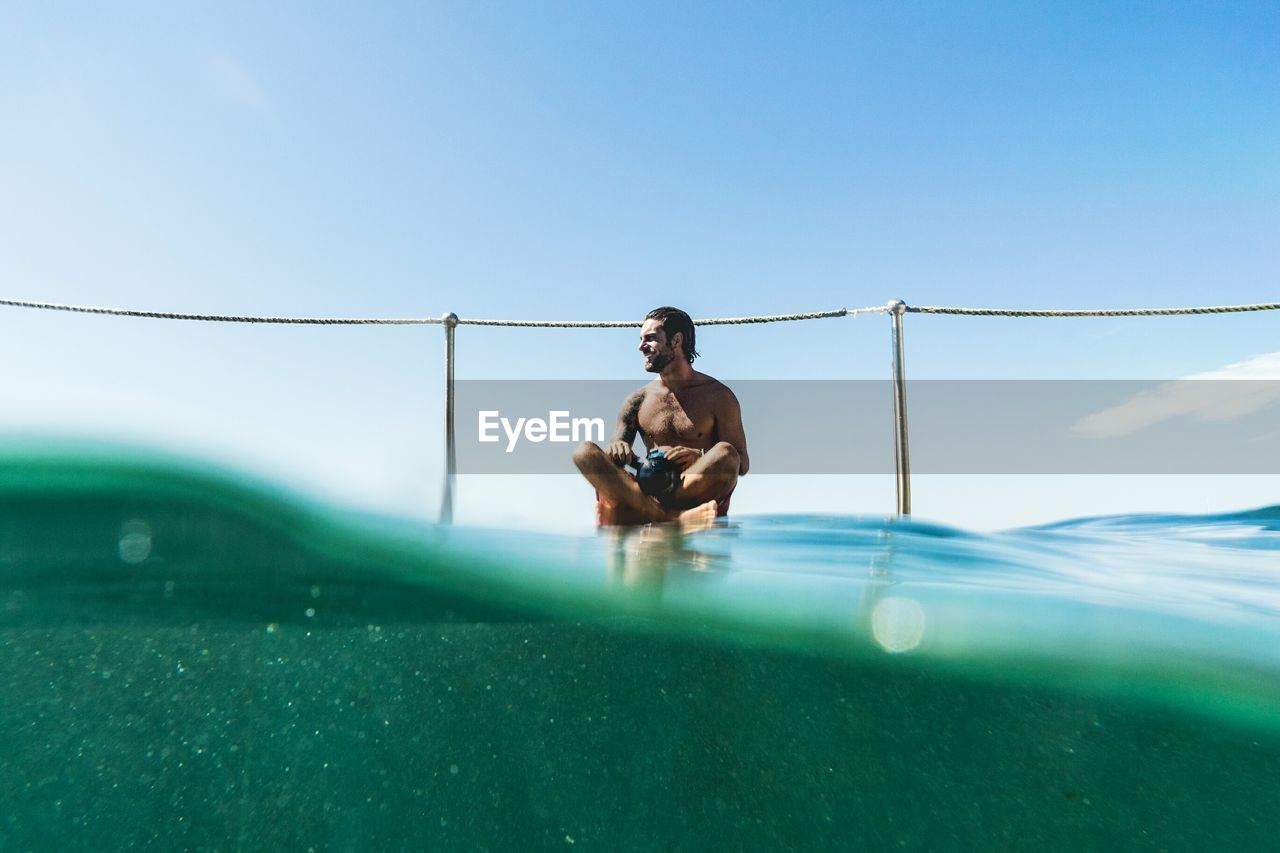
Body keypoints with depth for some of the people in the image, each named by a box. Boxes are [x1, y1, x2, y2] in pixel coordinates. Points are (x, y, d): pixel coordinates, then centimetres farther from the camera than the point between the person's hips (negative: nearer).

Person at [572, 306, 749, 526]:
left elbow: (742, 464, 3)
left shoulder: (717, 395, 7)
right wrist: (616, 448, -13)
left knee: (725, 453, -32)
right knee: (585, 452, -19)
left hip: (697, 495, -2)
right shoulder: (638, 399, 15)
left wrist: (698, 458, -16)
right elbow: (614, 459, 12)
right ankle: (677, 518, -38)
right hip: (647, 494, 2)